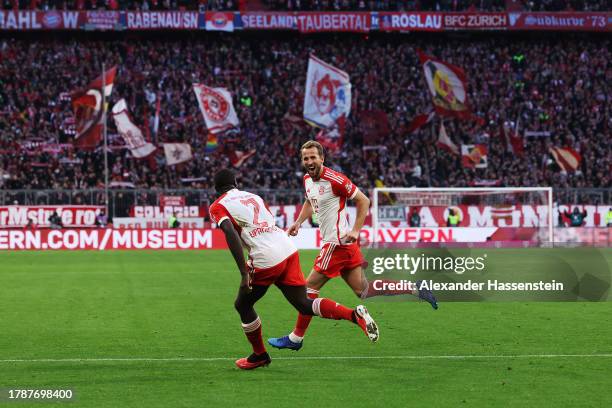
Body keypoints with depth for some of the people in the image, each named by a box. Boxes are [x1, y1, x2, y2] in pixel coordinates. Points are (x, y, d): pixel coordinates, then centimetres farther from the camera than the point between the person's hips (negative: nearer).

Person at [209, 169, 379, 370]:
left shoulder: (218, 207, 4)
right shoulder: (253, 196, 24)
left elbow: (231, 234, -14)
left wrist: (244, 273, -19)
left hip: (267, 259, -6)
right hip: (288, 249, 6)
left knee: (243, 305, 17)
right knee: (305, 305, 11)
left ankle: (259, 355, 27)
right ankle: (354, 314, -8)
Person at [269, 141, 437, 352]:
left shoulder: (334, 179, -18)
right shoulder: (307, 179, 9)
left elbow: (363, 200, -13)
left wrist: (355, 231, -18)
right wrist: (298, 222, 13)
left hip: (338, 243, -9)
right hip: (341, 243, 9)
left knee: (310, 287, -2)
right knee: (363, 291, 10)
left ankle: (296, 338, 8)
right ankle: (415, 289, 14)